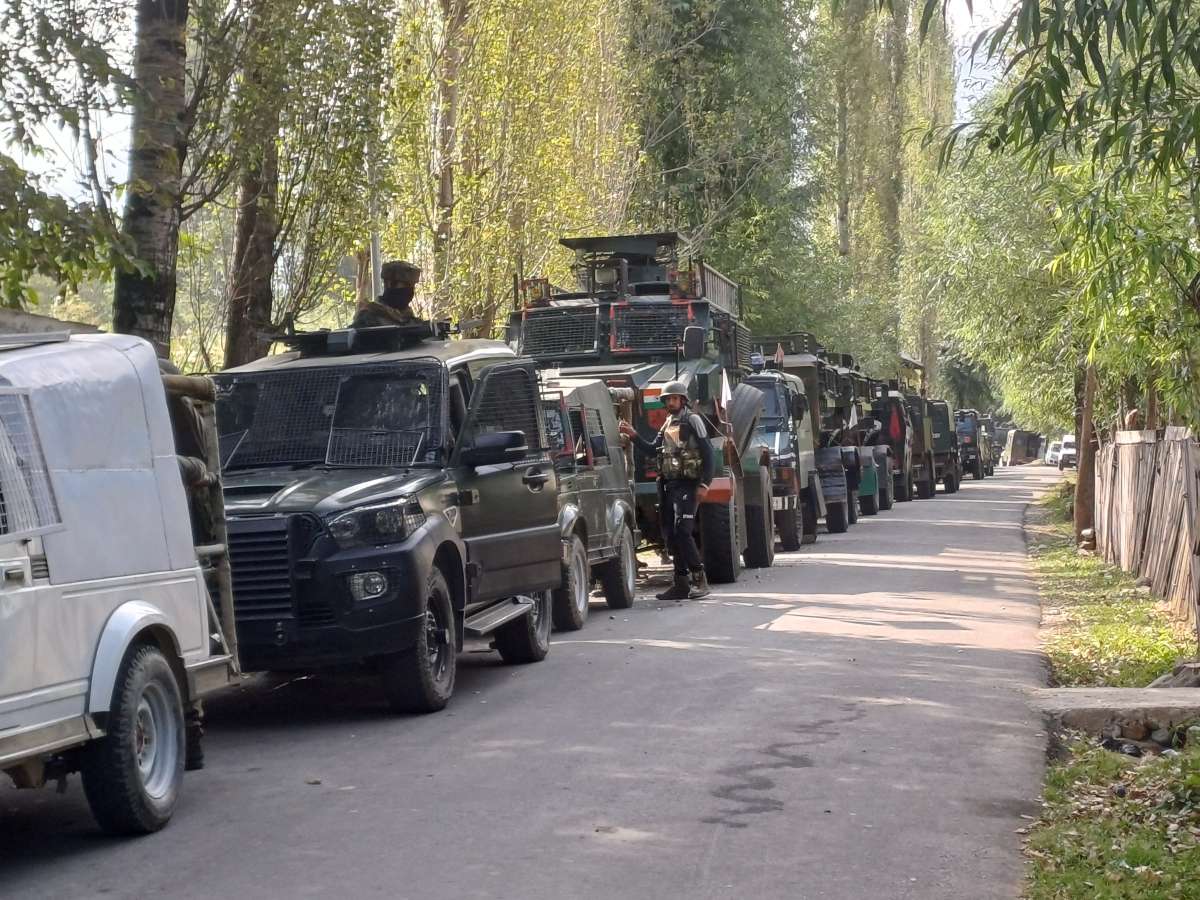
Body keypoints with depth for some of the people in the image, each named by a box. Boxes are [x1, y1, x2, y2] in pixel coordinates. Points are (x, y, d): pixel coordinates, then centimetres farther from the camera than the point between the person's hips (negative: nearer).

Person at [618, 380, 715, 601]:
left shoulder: (692, 421, -3)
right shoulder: (667, 425, 19)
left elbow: (707, 454, -8)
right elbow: (652, 450, 16)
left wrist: (704, 484, -15)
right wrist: (634, 436, 2)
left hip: (687, 485, -8)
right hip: (668, 485, 8)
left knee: (682, 531, -17)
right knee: (670, 535, 6)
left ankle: (700, 580, -12)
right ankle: (681, 584, 11)